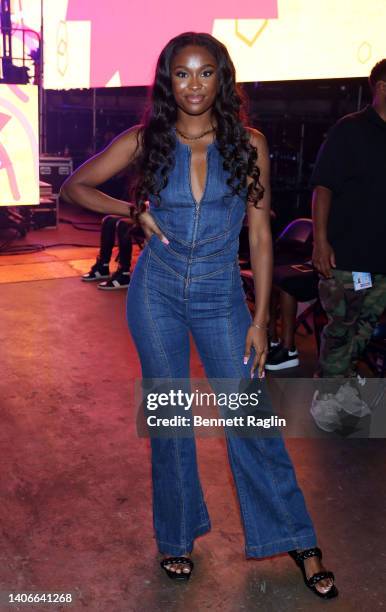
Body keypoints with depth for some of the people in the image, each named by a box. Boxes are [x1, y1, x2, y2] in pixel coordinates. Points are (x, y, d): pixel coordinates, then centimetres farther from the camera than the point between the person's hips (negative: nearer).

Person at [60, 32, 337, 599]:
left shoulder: (248, 143, -4)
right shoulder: (145, 140, -2)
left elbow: (260, 237, -2)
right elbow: (75, 186, 7)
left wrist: (260, 320, -5)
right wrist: (135, 211, -8)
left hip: (221, 296, -1)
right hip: (157, 292, 1)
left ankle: (298, 541, 19)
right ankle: (178, 535, 30)